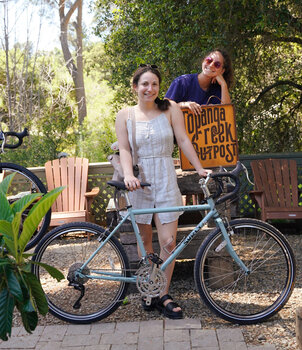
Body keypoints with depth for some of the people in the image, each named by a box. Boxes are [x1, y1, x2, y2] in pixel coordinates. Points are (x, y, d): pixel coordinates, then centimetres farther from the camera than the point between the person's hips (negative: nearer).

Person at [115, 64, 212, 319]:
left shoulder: (170, 109, 4)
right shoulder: (125, 115, 5)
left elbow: (183, 140, 2)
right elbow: (124, 149, -4)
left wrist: (200, 168, -2)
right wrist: (128, 174, -20)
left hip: (165, 179, 0)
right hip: (139, 180, 0)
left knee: (168, 242, -4)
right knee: (145, 240, 10)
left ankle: (164, 295, 10)